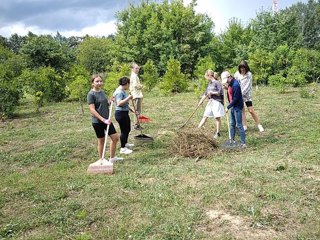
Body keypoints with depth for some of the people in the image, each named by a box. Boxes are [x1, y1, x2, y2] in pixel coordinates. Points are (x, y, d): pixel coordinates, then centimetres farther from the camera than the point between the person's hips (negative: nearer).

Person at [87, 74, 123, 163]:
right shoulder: (91, 94, -14)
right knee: (101, 140, 5)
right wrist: (103, 120, -24)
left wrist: (109, 102, -1)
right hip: (97, 121, -7)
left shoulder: (102, 91, 8)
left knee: (115, 138, 9)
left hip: (107, 120, 7)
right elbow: (92, 110, -19)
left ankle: (112, 157, 25)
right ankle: (101, 159, 24)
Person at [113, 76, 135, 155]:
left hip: (125, 113, 10)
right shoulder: (119, 92, -20)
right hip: (120, 113, -10)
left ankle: (125, 143, 43)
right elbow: (119, 103, -30)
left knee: (128, 129, 23)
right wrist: (128, 98, -28)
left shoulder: (123, 91, 10)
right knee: (124, 131, -1)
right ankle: (123, 148, 11)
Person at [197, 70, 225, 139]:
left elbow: (221, 93, -14)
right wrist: (201, 101, 24)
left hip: (217, 101, -8)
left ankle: (217, 133, 6)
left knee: (217, 117, -2)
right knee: (205, 116, 8)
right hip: (210, 101, 8)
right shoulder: (209, 83, 14)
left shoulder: (217, 83, -9)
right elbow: (206, 93, 22)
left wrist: (212, 92, -19)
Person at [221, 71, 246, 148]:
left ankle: (243, 143, -1)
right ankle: (232, 140, 25)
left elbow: (235, 98, -22)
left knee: (239, 125, -6)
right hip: (232, 107, 9)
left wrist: (228, 107, -16)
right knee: (232, 124, 15)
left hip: (237, 107, -9)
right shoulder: (230, 84, 8)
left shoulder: (235, 85, -21)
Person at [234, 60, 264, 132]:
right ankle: (244, 126, 14)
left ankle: (259, 125, 7)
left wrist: (241, 93, -19)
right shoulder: (237, 74, 0)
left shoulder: (249, 74, -8)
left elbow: (248, 86, -12)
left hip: (247, 94, -2)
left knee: (251, 110, -5)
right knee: (242, 110, 5)